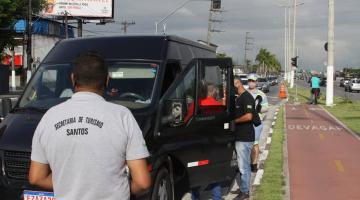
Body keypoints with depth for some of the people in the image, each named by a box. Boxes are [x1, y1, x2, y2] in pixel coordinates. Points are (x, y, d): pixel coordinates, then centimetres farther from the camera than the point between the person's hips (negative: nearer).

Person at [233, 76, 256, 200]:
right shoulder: (238, 98, 15)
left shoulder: (247, 97, -15)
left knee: (243, 166, -2)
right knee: (242, 165, 17)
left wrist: (233, 121, -14)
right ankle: (242, 187, 27)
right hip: (239, 136, 10)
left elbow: (248, 116, -24)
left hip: (245, 137, -10)